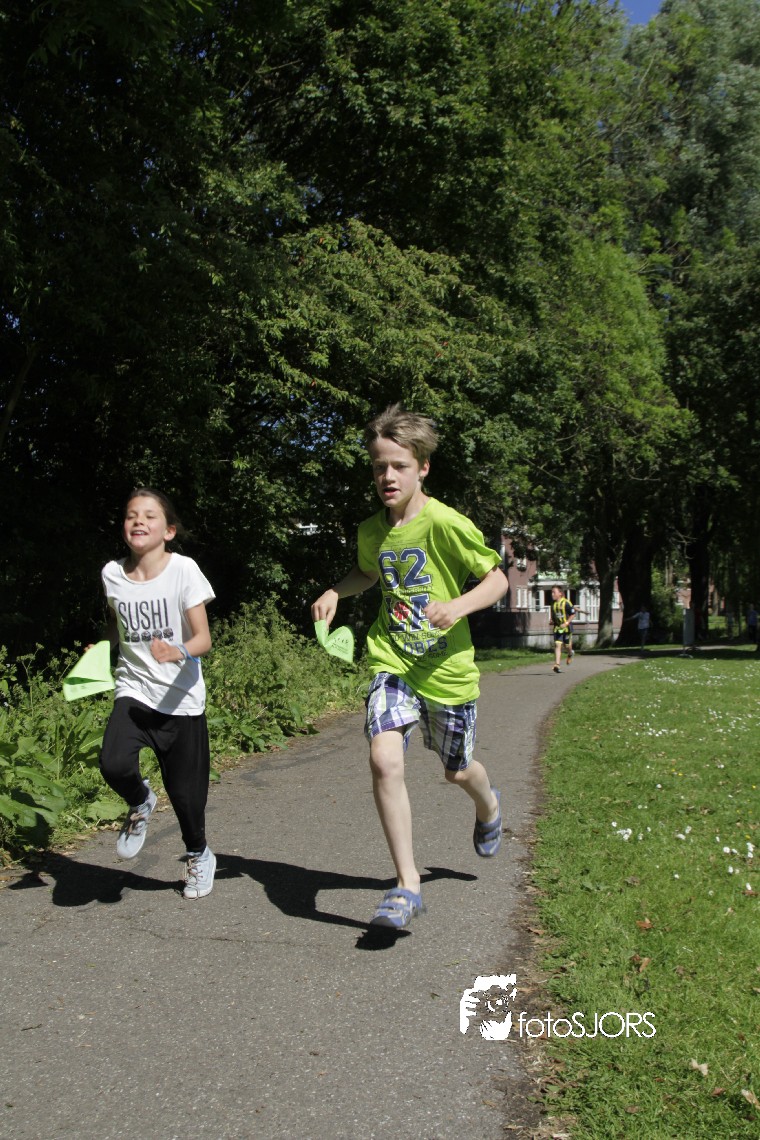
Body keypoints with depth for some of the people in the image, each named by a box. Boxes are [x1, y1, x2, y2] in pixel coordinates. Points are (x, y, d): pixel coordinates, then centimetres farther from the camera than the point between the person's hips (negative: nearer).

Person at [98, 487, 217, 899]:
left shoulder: (183, 569, -10)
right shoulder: (112, 574, 0)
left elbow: (203, 638, -16)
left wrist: (179, 652, -36)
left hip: (182, 698, -2)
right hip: (134, 691, 2)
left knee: (185, 791, 3)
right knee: (113, 764, -26)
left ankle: (199, 855, 36)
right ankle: (140, 804, 11)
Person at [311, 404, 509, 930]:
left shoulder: (445, 523, -16)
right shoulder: (371, 530, 2)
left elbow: (498, 578, -10)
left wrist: (458, 606, -27)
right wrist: (335, 591, 5)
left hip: (447, 667, -3)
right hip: (392, 662, 3)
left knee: (457, 770, 16)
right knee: (384, 758, -21)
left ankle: (488, 805, 56)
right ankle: (407, 885, -9)